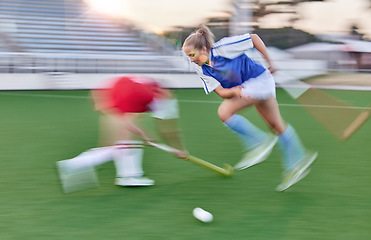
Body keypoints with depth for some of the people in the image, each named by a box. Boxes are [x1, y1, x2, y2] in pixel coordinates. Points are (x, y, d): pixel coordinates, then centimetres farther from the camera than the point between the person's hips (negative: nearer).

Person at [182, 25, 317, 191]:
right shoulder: (201, 70, -3)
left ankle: (259, 142, -12)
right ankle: (297, 163, 29)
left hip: (260, 79, -8)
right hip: (245, 87, 8)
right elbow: (221, 92, -7)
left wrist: (269, 62, -7)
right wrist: (233, 91, -30)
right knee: (277, 126, 17)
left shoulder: (222, 47, -22)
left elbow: (254, 38, -13)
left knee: (224, 112, -21)